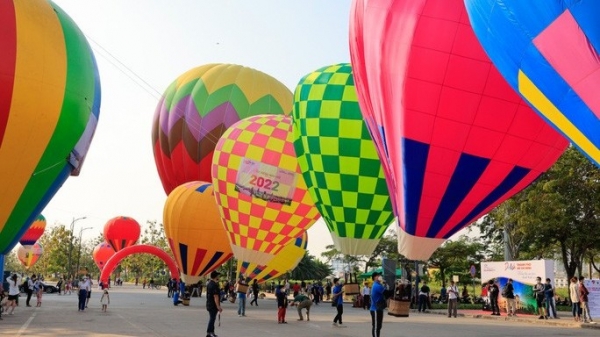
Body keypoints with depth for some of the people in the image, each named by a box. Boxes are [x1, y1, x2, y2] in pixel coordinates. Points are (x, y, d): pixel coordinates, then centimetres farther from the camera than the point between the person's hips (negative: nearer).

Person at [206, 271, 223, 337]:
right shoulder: (214, 285, -21)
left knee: (212, 318, 17)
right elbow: (215, 296, -25)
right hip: (213, 305, -10)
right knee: (212, 319, -4)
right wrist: (218, 306, -25)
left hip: (209, 304, 10)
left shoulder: (208, 283, 10)